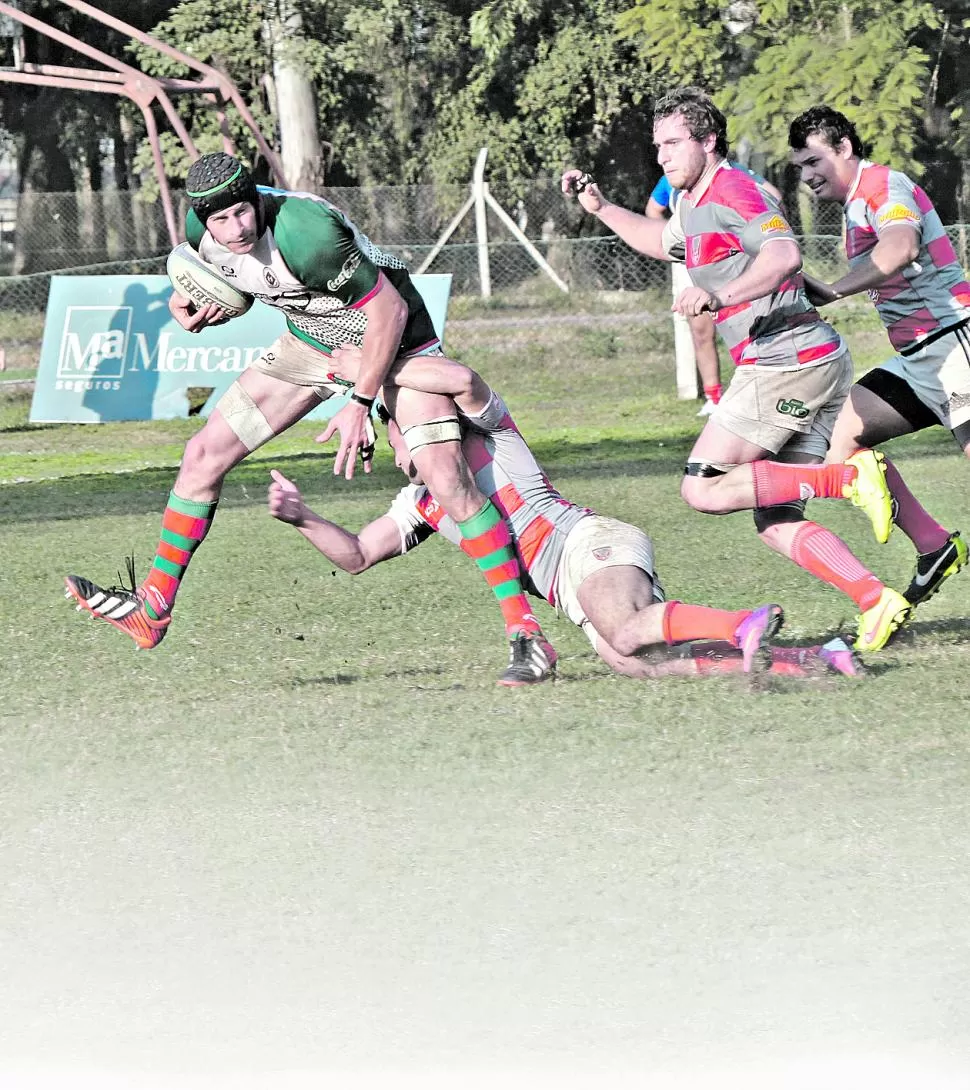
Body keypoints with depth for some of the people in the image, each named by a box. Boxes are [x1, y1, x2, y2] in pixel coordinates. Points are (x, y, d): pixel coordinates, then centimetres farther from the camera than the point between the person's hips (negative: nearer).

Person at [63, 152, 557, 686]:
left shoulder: (307, 235, -37)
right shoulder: (201, 230, -15)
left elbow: (389, 311, -28)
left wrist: (359, 405, -23)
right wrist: (189, 305, -10)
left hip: (395, 340, -7)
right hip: (311, 340, 7)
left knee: (447, 479, -22)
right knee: (204, 454, 3)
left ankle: (523, 632, -15)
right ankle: (152, 610, 14)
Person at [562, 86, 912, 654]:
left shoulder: (731, 190, -10)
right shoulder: (694, 205, 21)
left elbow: (784, 253, -27)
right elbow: (661, 241, 43)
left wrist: (719, 295, -37)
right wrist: (601, 208, 33)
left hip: (785, 361, -10)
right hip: (816, 361, 10)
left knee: (704, 489, -9)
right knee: (777, 525, 5)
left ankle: (848, 477, -16)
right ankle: (876, 600, -8)